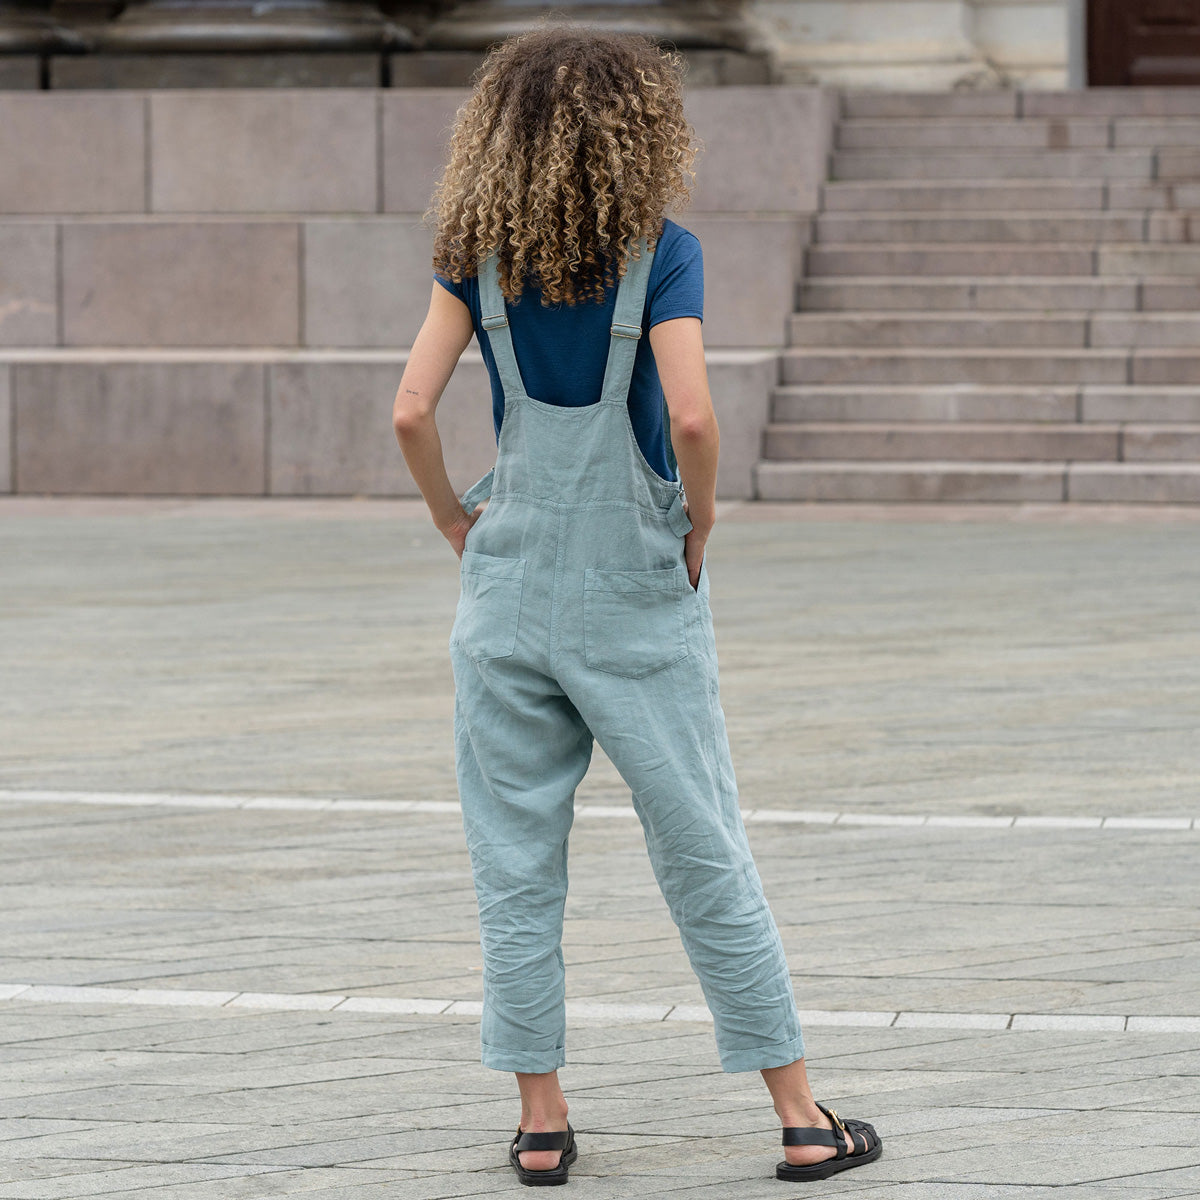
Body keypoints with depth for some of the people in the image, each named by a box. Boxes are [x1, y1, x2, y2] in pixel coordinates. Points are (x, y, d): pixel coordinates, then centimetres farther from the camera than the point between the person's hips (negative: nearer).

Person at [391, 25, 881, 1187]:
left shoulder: (479, 256, 0)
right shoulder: (660, 252, -9)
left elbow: (411, 411, -6)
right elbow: (691, 416, -21)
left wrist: (455, 522, 8)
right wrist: (700, 524, -4)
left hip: (510, 582, 2)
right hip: (636, 597, -2)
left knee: (516, 864, 9)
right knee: (704, 855, 5)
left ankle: (540, 1122, 11)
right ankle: (800, 1117, 9)